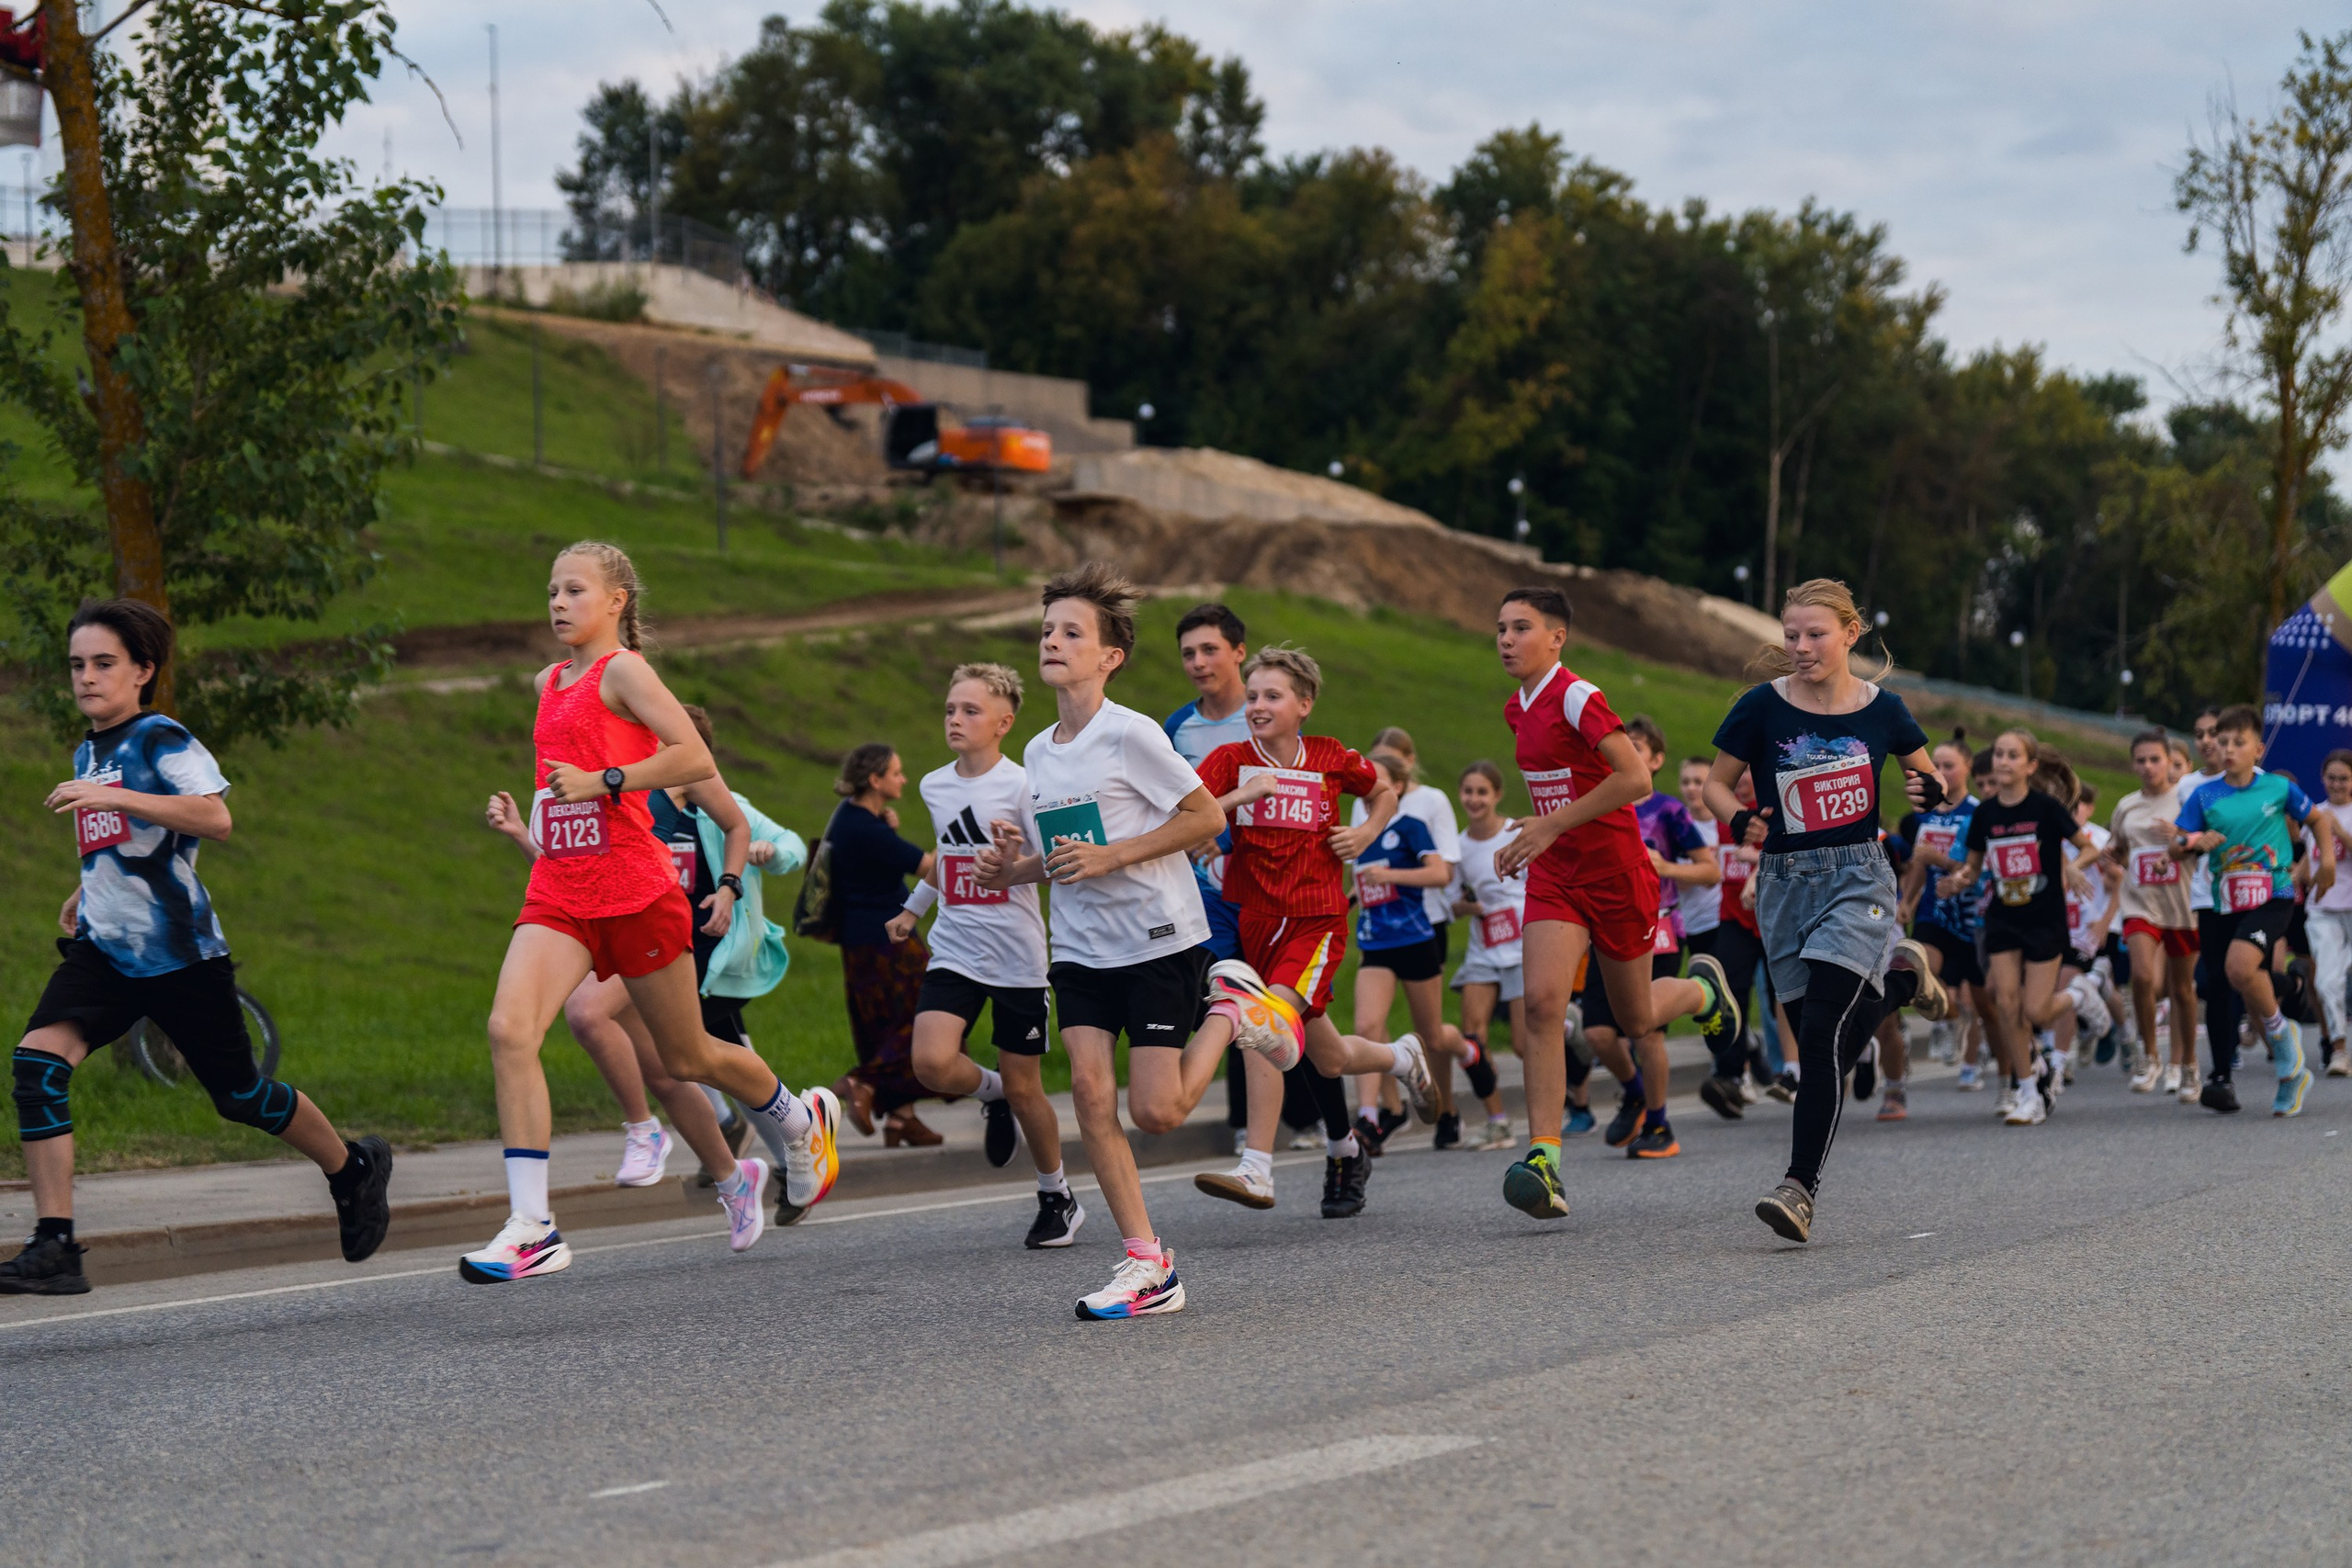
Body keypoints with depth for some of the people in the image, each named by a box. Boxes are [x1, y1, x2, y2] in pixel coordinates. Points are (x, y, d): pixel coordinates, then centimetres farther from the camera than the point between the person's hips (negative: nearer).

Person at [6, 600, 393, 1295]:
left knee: (240, 1096, 5)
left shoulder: (161, 738, -9)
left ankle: (354, 1168, 34)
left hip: (178, 951, -6)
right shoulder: (89, 753, 15)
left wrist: (112, 798, -30)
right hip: (104, 950, 6)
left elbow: (215, 818, -27)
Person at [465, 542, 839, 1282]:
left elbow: (695, 757, -19)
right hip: (558, 894, 6)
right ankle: (531, 1228, -20)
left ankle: (803, 1121, 39)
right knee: (509, 1030, -17)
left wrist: (603, 783, -21)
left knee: (687, 1058, 9)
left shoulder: (623, 669, -7)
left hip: (633, 889, -6)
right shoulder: (551, 684, 16)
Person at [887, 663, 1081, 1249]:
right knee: (932, 1062, -20)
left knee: (1024, 1088, 3)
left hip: (1017, 956, -4)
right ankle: (991, 1092, 15)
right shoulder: (934, 787, 9)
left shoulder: (1022, 786, -9)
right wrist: (913, 907, 37)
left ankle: (1058, 1196, 24)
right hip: (954, 952, 4)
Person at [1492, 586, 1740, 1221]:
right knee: (1542, 1001, -17)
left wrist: (1552, 825, -24)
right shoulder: (1518, 708, 8)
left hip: (1615, 872, -6)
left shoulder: (1577, 698, -17)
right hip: (1554, 877, 6)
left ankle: (1702, 988, 46)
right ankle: (1544, 1159, -21)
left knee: (1636, 1020, 10)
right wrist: (1528, 842, 13)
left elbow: (1635, 779, -26)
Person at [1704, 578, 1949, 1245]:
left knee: (1823, 1029, -18)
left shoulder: (1881, 709, -2)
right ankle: (1898, 973, 38)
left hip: (1858, 876, -2)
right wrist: (1739, 820, -16)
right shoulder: (1762, 707, -5)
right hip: (1785, 883, 2)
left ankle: (1801, 1187, -16)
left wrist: (1932, 789, -9)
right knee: (1819, 1036, 6)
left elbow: (1926, 772, 14)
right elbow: (1717, 783, 5)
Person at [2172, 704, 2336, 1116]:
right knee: (2255, 1000, 7)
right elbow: (2175, 850, 6)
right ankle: (2293, 1074, 24)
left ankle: (2281, 1031, -4)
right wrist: (2193, 842, -15)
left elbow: (2318, 819, 16)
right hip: (2227, 904, 4)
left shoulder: (2279, 788, 0)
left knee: (2239, 966, -30)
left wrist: (2326, 859, 4)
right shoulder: (2205, 797, 4)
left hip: (2273, 897, -4)